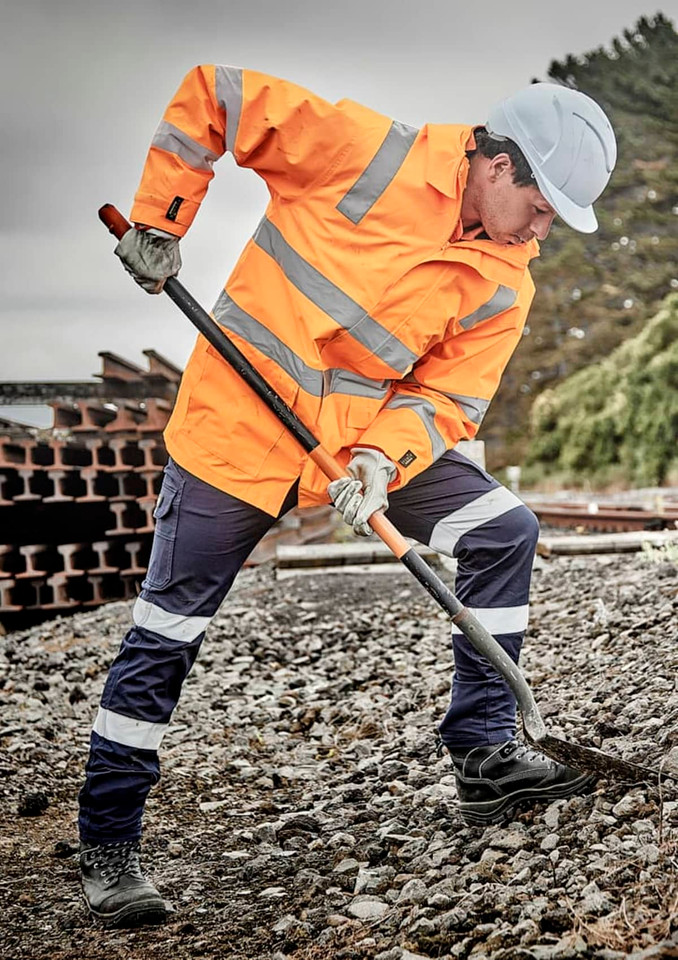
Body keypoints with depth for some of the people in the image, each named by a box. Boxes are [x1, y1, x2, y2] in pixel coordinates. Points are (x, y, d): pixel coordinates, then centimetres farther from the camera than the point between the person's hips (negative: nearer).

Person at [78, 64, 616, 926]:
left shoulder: (503, 288, -2)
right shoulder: (367, 150, -17)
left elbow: (448, 399, -3)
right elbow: (214, 94, -11)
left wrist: (382, 457, -23)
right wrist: (160, 222, -12)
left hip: (368, 433, 5)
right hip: (238, 421, -5)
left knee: (505, 532, -4)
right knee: (166, 635, -2)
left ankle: (484, 755, 4)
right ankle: (106, 849, 11)